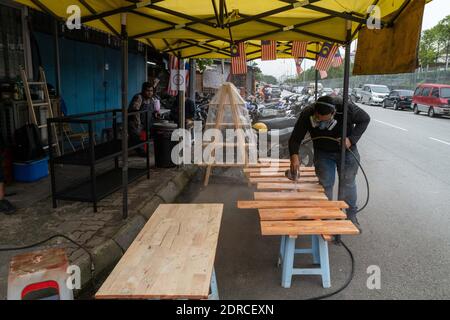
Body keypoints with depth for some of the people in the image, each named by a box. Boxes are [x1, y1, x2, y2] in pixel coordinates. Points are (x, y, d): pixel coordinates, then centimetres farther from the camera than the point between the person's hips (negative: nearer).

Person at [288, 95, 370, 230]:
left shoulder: (346, 108, -30)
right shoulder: (307, 114, -28)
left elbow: (365, 119, -11)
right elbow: (295, 138, -23)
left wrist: (352, 139, -24)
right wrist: (294, 155, -42)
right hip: (323, 154, 0)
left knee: (348, 184, 9)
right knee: (325, 185, 0)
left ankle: (352, 217, 26)